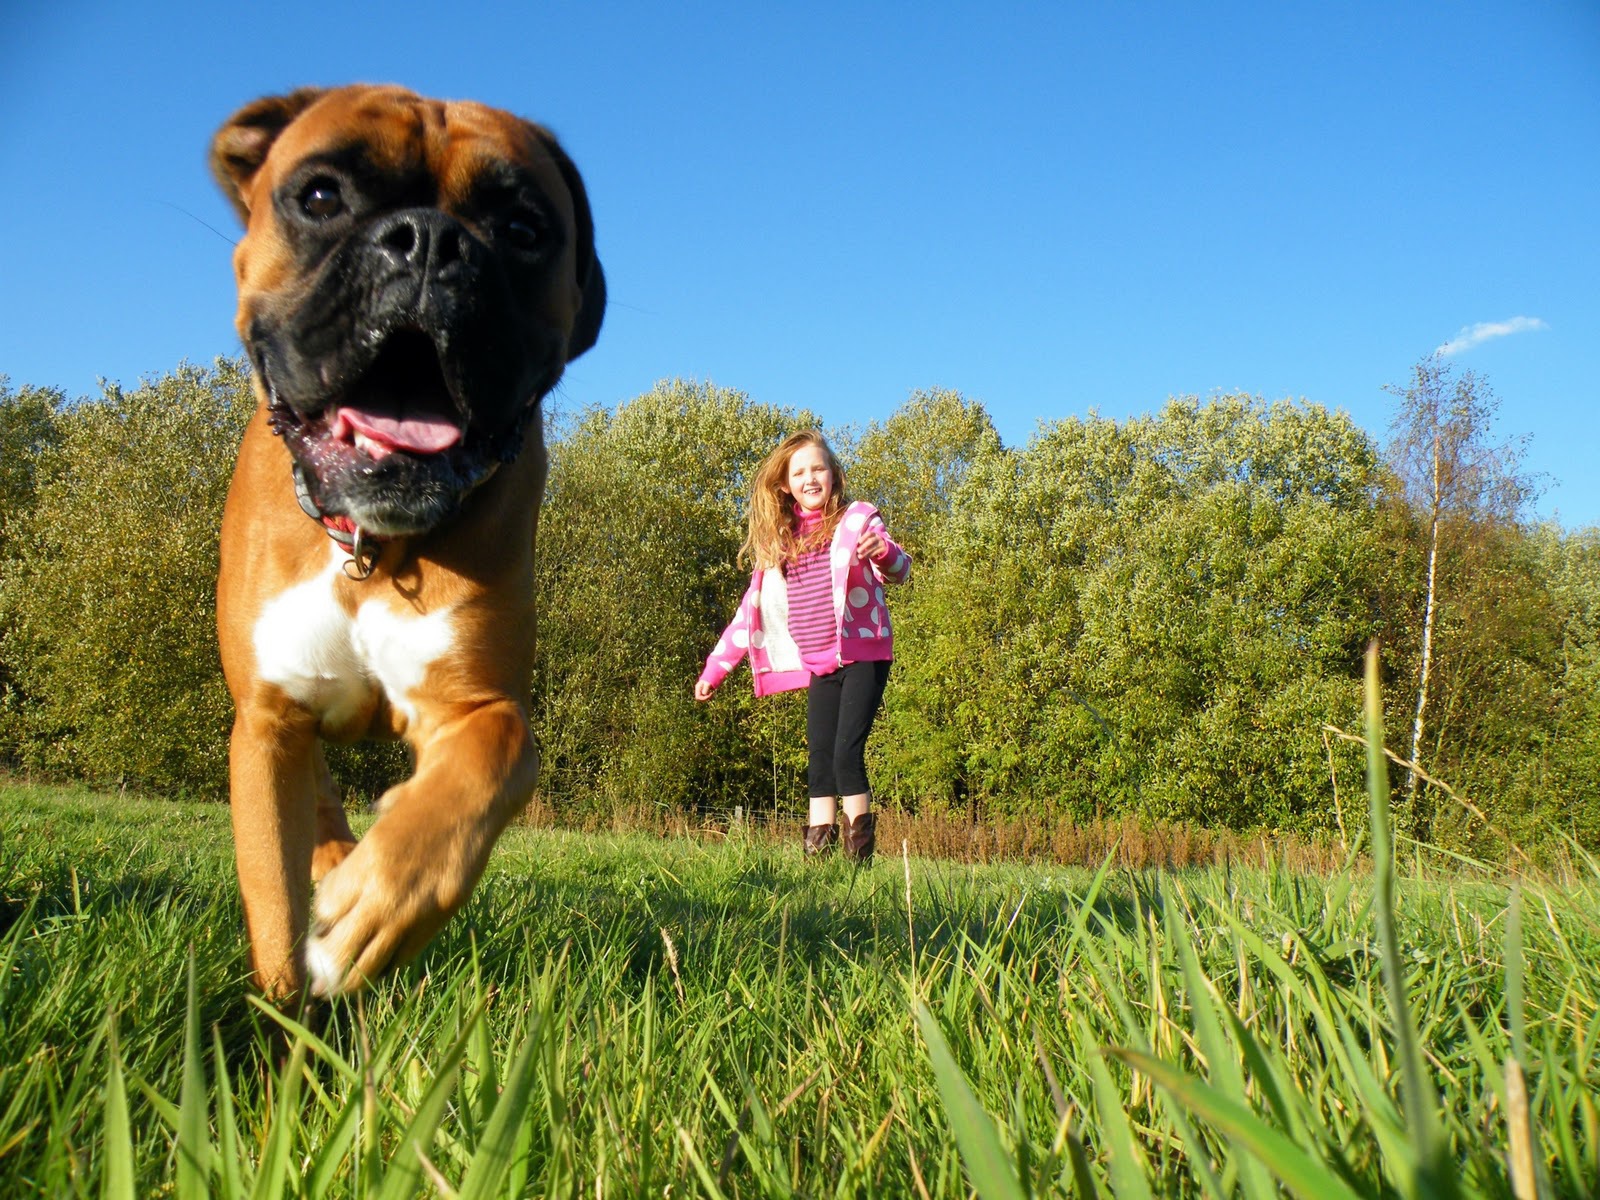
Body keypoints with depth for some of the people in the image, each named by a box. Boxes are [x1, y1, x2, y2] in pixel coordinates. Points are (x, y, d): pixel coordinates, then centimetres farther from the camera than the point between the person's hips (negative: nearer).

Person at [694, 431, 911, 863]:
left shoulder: (855, 521, 0)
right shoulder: (779, 542, 12)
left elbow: (900, 571, -15)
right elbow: (751, 610, 16)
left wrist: (884, 552, -40)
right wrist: (714, 669, 14)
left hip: (863, 656, -4)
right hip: (819, 666, 5)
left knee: (847, 753, -12)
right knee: (819, 759, 0)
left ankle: (859, 853, -1)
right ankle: (817, 848, 3)